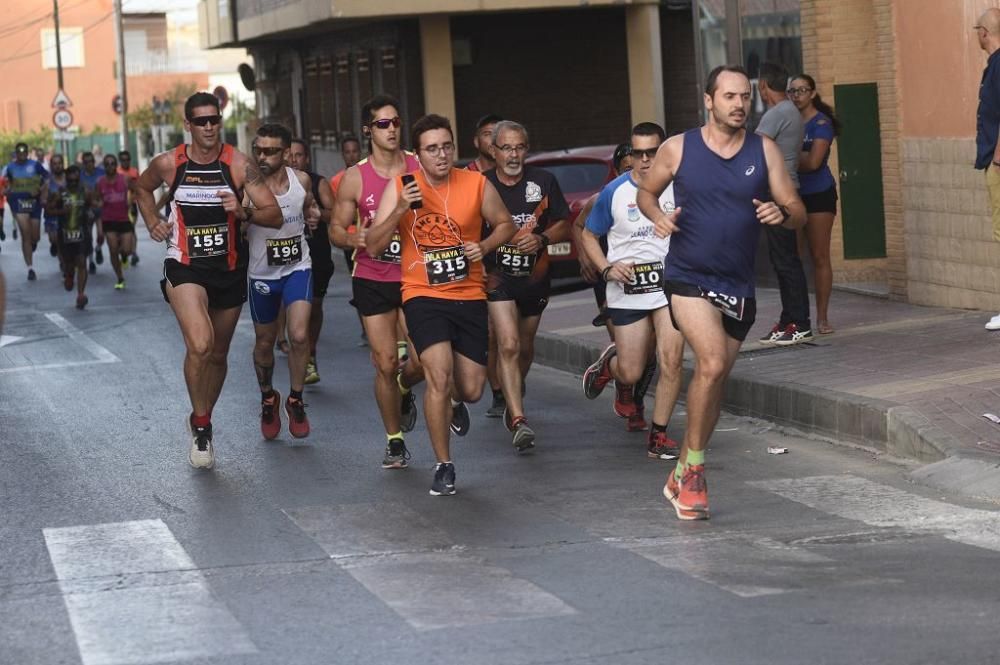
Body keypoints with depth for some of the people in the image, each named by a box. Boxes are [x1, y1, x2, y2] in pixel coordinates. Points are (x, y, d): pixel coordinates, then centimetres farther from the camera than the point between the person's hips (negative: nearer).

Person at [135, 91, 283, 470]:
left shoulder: (238, 164, -8)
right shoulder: (168, 164, -6)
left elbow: (275, 216, -10)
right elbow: (142, 188, 19)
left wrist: (243, 212, -28)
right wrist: (152, 222, 4)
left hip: (228, 268, 2)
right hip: (184, 267, -2)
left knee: (218, 354, 17)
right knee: (200, 345, -25)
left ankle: (201, 421, 41)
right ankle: (201, 428, -7)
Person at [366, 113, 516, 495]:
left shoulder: (477, 184, -4)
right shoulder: (400, 187, -5)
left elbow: (505, 225, 12)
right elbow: (373, 247, -8)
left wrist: (485, 246, -9)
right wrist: (400, 210, -22)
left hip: (469, 296, 2)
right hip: (424, 295, -2)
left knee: (471, 391, 3)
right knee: (440, 375, -21)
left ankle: (451, 401, 44)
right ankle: (443, 467, -5)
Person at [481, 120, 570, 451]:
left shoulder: (543, 181, -1)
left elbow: (563, 226, 6)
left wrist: (541, 239, -14)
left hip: (535, 277, 3)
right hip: (497, 276, -3)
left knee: (525, 347, 17)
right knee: (508, 346, -17)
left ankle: (513, 401, 44)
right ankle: (519, 422, -22)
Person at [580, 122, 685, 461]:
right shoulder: (615, 192, -2)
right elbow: (588, 235, 9)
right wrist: (606, 269, -6)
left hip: (671, 286, 0)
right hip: (628, 291, 0)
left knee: (671, 359, -16)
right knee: (631, 374, 3)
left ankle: (658, 434, -2)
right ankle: (610, 362, 40)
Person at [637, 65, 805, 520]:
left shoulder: (764, 151, 1)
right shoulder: (678, 148, -3)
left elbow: (798, 214, 1)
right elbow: (646, 192, 12)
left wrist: (782, 213, -22)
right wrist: (658, 216, -10)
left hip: (738, 286, 4)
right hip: (688, 278, -4)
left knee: (714, 379, 11)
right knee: (712, 363, -24)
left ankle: (681, 477, 28)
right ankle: (693, 469, -8)